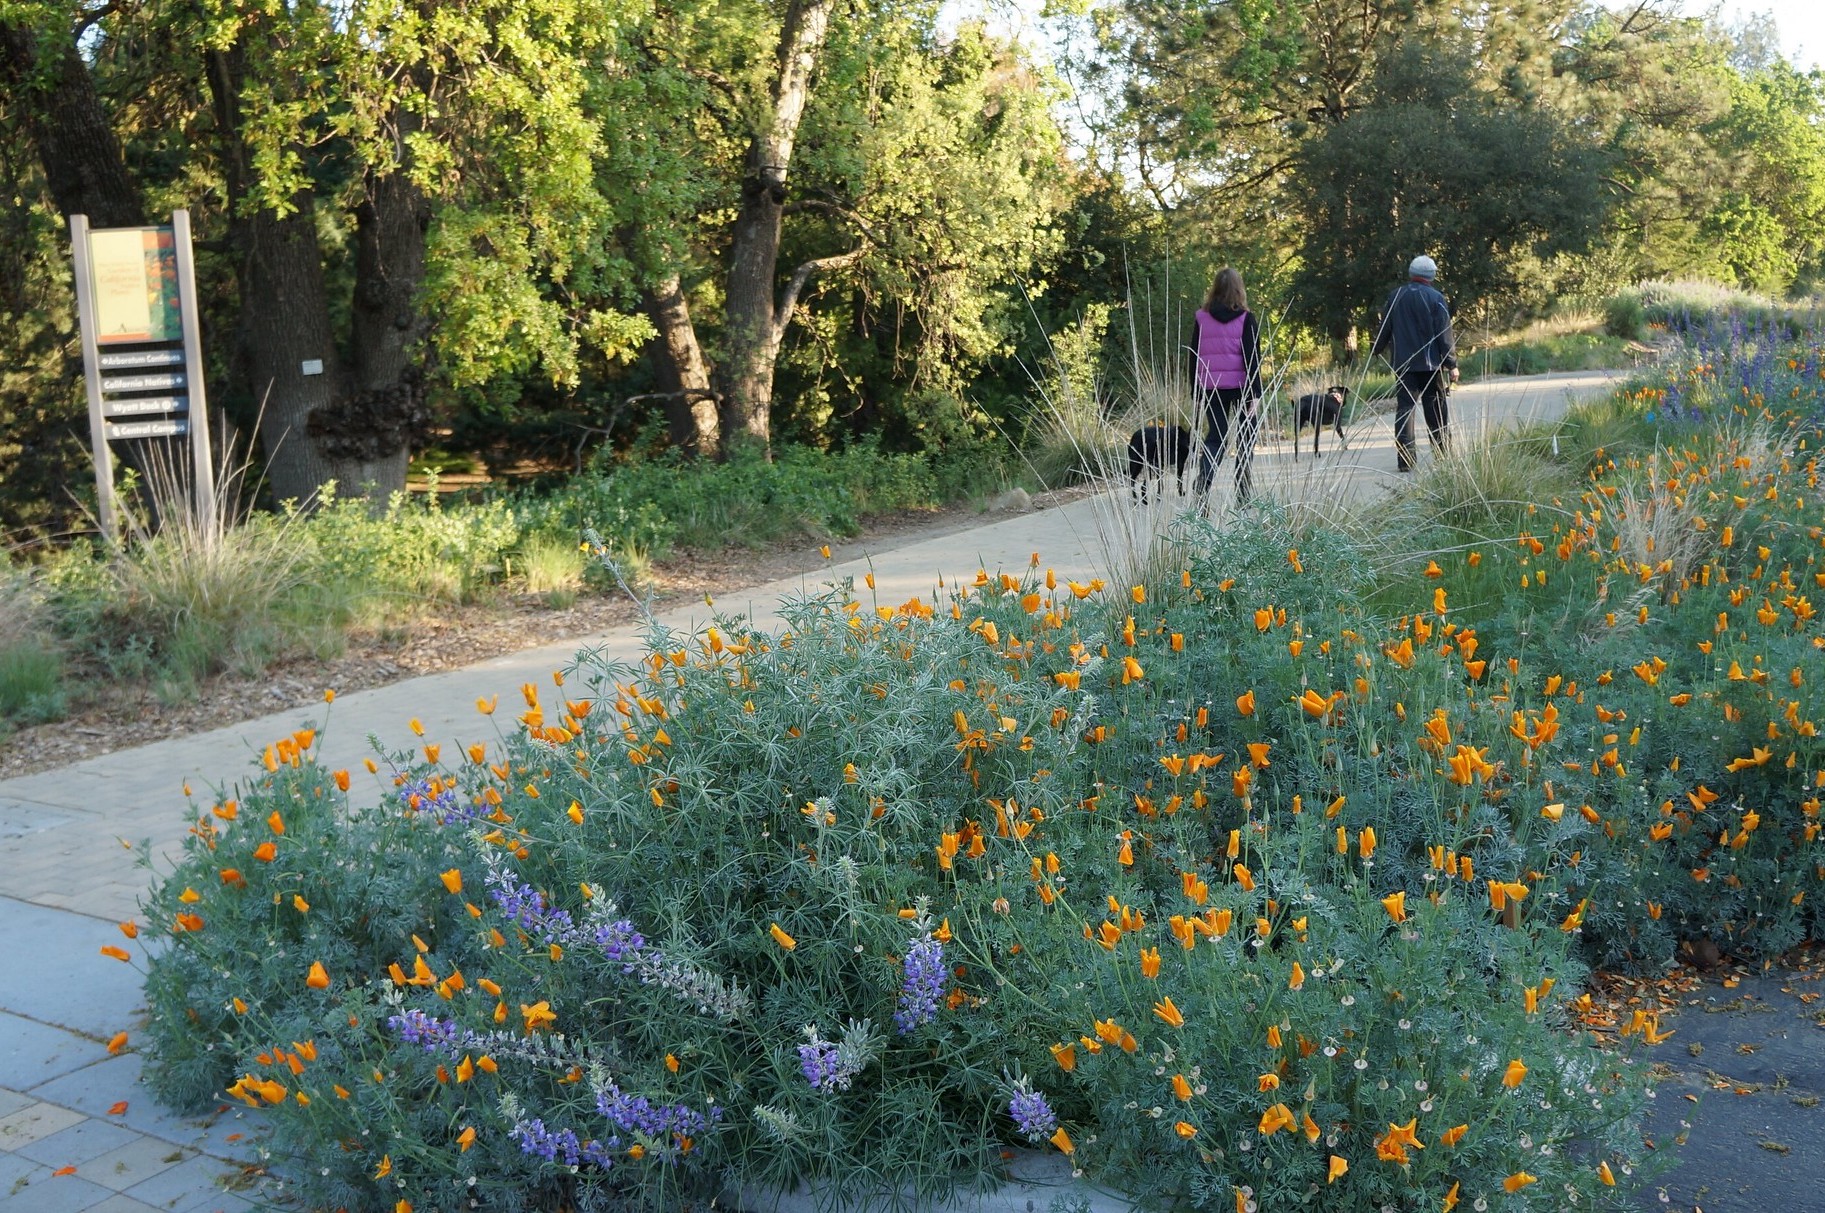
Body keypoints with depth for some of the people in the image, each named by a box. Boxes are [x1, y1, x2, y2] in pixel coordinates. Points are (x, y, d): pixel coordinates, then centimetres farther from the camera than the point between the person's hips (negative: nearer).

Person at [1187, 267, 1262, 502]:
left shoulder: (1202, 318, 3)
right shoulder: (1245, 318, -5)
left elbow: (1194, 359, 5)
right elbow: (1252, 357, -10)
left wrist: (1196, 395, 11)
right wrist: (1255, 394, -10)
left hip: (1211, 388, 2)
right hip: (1239, 386, -2)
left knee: (1215, 438, 7)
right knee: (1245, 440, 10)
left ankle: (1201, 487, -18)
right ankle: (1243, 498, 11)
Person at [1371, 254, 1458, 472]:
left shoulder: (1395, 297, 4)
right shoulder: (1436, 299, -4)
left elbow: (1384, 329, 12)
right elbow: (1445, 335, -6)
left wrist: (1375, 351, 27)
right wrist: (1452, 365, -3)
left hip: (1403, 364, 2)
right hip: (1431, 364, -2)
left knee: (1404, 409, 1)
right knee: (1437, 412, 6)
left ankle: (1405, 460, -6)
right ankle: (1443, 457, 8)